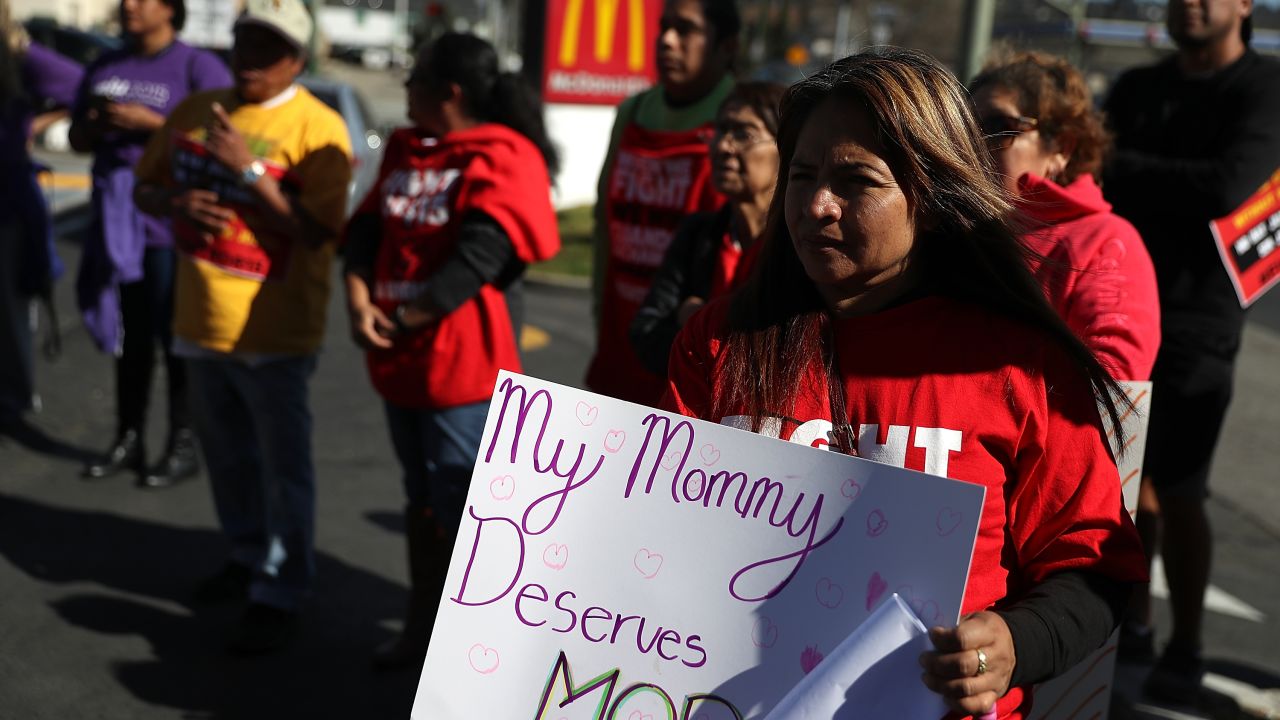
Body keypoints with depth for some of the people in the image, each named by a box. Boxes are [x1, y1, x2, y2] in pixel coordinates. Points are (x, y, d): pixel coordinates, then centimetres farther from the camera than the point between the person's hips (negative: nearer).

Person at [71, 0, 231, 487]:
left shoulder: (199, 68, -4)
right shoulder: (105, 68, 16)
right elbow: (78, 138, 19)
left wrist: (149, 123, -18)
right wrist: (97, 124, -4)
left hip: (173, 226, -6)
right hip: (116, 222, 6)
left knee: (177, 337, -4)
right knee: (130, 336, 12)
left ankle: (184, 446, 4)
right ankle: (128, 440, 20)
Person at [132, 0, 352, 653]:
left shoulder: (317, 127, -14)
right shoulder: (195, 112, 6)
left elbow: (314, 231, -20)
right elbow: (145, 189, 13)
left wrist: (251, 170, -25)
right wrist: (176, 202, -9)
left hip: (273, 330, -7)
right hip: (202, 320, 7)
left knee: (282, 466, 1)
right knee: (226, 453, 21)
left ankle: (280, 594, 11)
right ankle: (248, 556, 39)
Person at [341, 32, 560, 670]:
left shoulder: (501, 159, -13)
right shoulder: (405, 150, 12)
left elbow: (481, 258, -21)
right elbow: (368, 229, 7)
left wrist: (406, 318, -15)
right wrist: (360, 301, -11)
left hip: (466, 363, -8)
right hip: (401, 361, 8)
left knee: (464, 506, -2)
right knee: (422, 497, 20)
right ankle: (421, 626, 35)